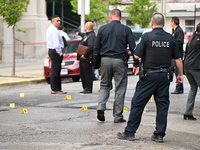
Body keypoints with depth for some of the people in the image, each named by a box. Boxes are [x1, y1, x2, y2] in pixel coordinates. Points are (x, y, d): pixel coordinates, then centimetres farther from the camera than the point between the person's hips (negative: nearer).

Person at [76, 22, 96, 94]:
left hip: (87, 59, -10)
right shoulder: (87, 34, 15)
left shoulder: (92, 36, -17)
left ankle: (89, 89, -2)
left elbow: (91, 47, -30)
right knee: (83, 74, 14)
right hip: (82, 58, 10)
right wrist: (79, 33, 61)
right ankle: (85, 88, 21)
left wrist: (85, 55, -26)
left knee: (88, 74, -5)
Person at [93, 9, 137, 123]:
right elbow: (133, 48, -3)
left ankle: (101, 107, -5)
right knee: (120, 89, 5)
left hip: (105, 60, 2)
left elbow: (96, 48, 7)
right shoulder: (126, 30, -1)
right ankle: (118, 116, 5)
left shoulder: (102, 29, 5)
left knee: (105, 86, 16)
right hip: (119, 61, -2)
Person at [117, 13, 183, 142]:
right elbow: (178, 59, 6)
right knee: (162, 105, 8)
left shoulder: (147, 37, -9)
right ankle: (159, 134, 9)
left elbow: (137, 55, -9)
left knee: (137, 103, 3)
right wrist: (180, 74, 16)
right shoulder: (170, 38, 3)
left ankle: (130, 132, 6)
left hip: (149, 75, -3)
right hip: (164, 76, 3)